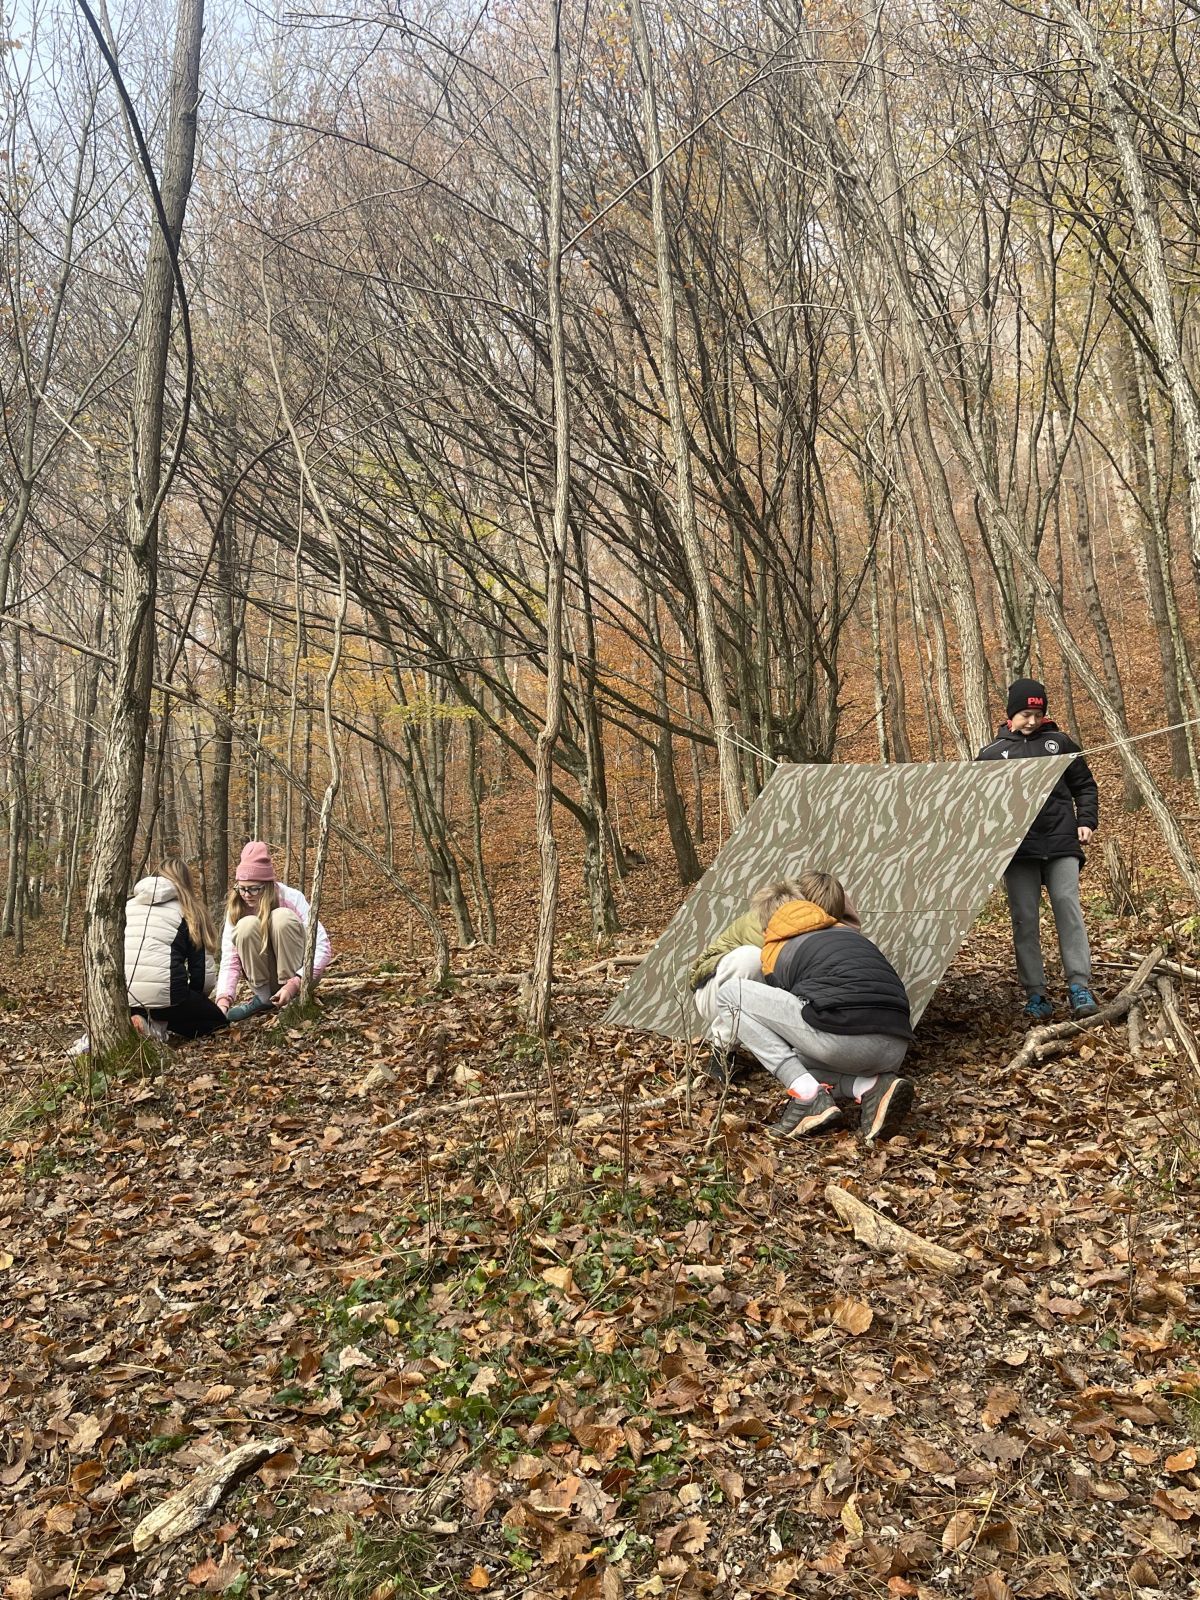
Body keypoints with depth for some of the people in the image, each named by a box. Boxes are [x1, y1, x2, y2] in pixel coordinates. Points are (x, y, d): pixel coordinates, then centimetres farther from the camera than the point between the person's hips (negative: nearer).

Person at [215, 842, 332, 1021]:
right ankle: (264, 997, -12)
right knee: (247, 925, -25)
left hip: (299, 973, -2)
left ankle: (297, 997, -20)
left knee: (282, 917, -29)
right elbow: (229, 960, -17)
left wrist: (294, 984, -36)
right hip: (263, 977, 2)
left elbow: (322, 947, -24)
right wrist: (223, 999, -34)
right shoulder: (236, 908, -11)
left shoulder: (291, 898, -19)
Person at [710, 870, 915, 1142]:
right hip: (894, 1053, 6)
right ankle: (873, 1088, 4)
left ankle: (807, 1097, -2)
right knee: (800, 1055, 35)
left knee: (731, 993, 10)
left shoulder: (778, 948, 20)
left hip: (839, 1040, -6)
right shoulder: (854, 936, 31)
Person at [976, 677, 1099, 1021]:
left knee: (1068, 906, -9)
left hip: (1061, 842, 0)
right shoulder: (992, 753, 8)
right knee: (1025, 919, 0)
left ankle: (1080, 987, -4)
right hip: (1017, 848, 0)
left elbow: (1084, 785, 16)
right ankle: (1035, 994, 6)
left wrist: (1086, 821, 3)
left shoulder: (1059, 742, 10)